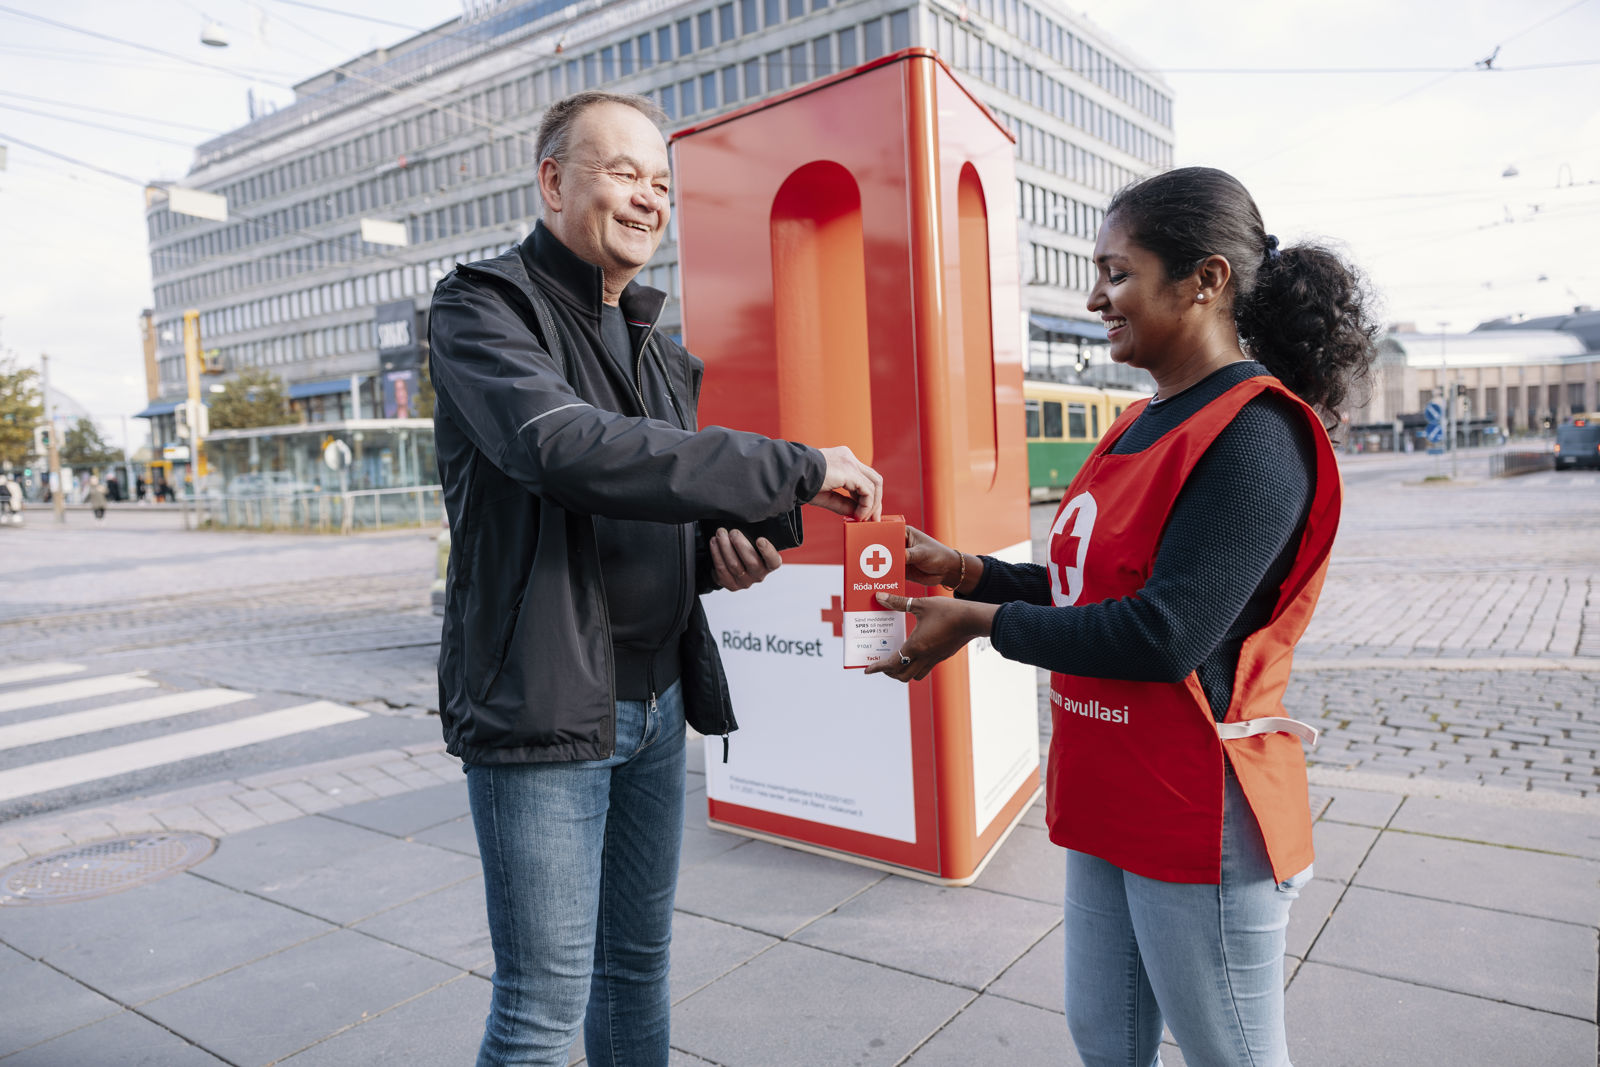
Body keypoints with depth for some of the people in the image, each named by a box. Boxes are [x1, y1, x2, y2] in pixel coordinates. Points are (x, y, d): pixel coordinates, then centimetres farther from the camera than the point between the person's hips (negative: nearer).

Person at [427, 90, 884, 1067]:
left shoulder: (660, 349, 15)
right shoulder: (484, 308, -7)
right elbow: (567, 450, -27)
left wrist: (732, 551, -4)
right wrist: (796, 469, -26)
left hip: (659, 704, 7)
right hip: (544, 704, -6)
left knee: (639, 962, 19)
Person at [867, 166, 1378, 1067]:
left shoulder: (1255, 435, -19)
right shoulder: (1140, 427, 10)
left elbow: (1162, 637, -26)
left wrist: (980, 621, -18)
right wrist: (964, 571, 1)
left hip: (1197, 818, -8)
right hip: (1107, 798, 9)